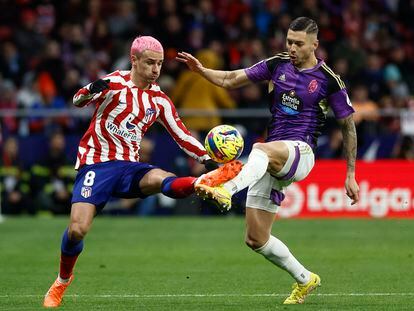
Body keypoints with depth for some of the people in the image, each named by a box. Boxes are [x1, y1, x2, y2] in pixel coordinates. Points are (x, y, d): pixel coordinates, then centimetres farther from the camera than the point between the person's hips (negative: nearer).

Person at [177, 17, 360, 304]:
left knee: (262, 150, -41)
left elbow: (348, 126, 3)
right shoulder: (277, 64, 8)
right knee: (255, 239, 4)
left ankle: (227, 190, -67)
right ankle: (305, 280, 22)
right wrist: (200, 70, -9)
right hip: (272, 160, 6)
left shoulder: (329, 80, -3)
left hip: (300, 152, -6)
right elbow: (230, 80, 10)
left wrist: (351, 176, 1)